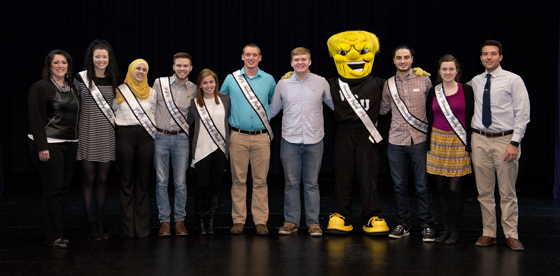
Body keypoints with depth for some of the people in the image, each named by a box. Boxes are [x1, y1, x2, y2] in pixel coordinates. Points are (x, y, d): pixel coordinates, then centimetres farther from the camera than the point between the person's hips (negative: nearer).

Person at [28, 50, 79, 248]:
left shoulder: (72, 89, 15)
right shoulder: (40, 87, -6)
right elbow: (36, 119, -11)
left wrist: (76, 143, 11)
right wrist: (42, 147, -17)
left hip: (69, 144, 7)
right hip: (49, 144, -7)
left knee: (63, 188, 8)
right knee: (53, 189, -6)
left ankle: (54, 231, 18)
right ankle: (54, 236, 1)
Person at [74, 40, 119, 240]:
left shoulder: (113, 80, 8)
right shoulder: (81, 78, -1)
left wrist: (116, 125, 10)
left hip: (106, 135, 3)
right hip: (87, 135, -3)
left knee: (102, 179, 5)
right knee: (89, 179, 0)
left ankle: (99, 224, 14)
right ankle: (90, 225, 8)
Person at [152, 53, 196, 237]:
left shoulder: (194, 90, 4)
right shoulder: (159, 83, 1)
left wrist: (186, 126, 7)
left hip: (181, 138, 0)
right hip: (160, 137, 0)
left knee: (181, 182, 1)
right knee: (161, 181, 2)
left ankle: (180, 221, 11)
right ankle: (164, 221, 9)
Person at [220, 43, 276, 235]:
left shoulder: (269, 80, 7)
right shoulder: (231, 79, 5)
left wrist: (266, 117, 13)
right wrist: (229, 119, 12)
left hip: (261, 137, 0)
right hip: (238, 137, 0)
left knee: (260, 180, 0)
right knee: (238, 180, 1)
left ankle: (261, 221, 5)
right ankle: (238, 221, 8)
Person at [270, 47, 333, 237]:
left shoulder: (321, 83, 4)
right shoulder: (282, 84, 6)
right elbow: (272, 110, 16)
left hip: (314, 141, 0)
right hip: (290, 141, 1)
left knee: (312, 184, 5)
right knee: (291, 183, 5)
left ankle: (313, 223, 12)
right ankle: (291, 221, 14)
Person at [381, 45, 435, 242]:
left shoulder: (424, 80, 1)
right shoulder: (388, 84, 8)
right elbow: (383, 109, 21)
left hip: (420, 140, -2)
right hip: (396, 141, 3)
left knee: (423, 186, 0)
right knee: (399, 186, 8)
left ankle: (427, 226, 9)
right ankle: (403, 225, 18)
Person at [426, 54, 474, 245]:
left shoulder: (466, 90, 0)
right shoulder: (433, 92, 7)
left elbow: (470, 118, 1)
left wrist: (469, 144, -4)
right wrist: (429, 144, 9)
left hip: (458, 143, -3)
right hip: (438, 142, 3)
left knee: (454, 188, -5)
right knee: (441, 188, 6)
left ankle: (455, 231, 8)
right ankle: (446, 229, 17)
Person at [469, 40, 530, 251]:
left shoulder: (513, 80, -2)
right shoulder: (474, 82, 9)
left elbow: (522, 114, -6)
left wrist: (515, 143, -12)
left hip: (505, 140, -3)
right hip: (479, 140, 4)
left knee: (508, 192, 1)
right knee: (484, 192, 7)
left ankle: (511, 235, 11)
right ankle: (488, 234, 17)